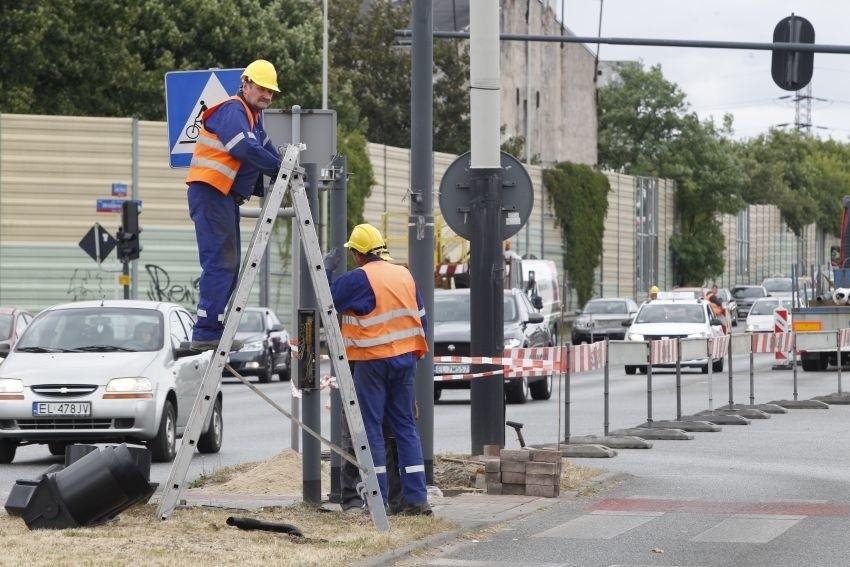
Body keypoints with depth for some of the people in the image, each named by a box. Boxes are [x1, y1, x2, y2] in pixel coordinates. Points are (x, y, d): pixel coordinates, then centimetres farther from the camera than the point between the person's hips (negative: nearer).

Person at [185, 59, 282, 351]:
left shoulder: (253, 116, 22)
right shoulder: (232, 111, -11)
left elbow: (266, 148, 21)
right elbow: (247, 150, -23)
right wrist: (280, 169, -16)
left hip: (226, 196, 11)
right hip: (211, 193, -11)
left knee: (229, 264, 12)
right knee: (219, 262, -15)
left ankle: (213, 331, 16)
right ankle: (207, 333, -18)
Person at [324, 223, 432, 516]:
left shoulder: (358, 279, -11)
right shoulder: (405, 275, 10)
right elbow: (420, 318, 15)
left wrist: (326, 268, 5)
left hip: (373, 360, -6)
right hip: (404, 358, 6)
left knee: (372, 427, 1)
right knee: (406, 426, 9)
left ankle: (378, 500, -1)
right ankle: (416, 498, 4)